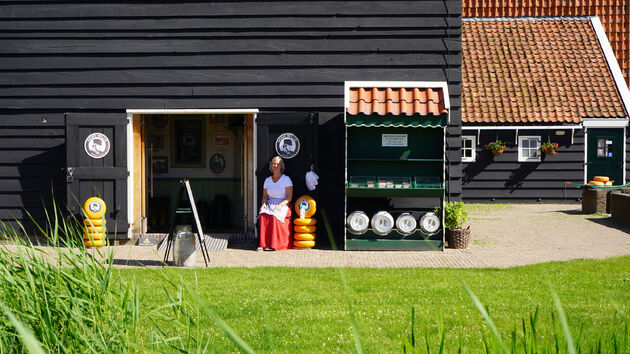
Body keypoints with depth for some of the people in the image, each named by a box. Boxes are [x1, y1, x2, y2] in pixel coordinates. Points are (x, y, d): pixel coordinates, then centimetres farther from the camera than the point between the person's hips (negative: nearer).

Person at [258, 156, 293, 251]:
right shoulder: (268, 180, 15)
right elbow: (265, 196, 18)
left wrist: (280, 205, -20)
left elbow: (289, 197, -5)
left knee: (274, 216, -35)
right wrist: (263, 204, -5)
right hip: (270, 205, 4)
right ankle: (263, 244, -31)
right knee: (262, 215, -30)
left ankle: (273, 245, -31)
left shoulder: (286, 179, 1)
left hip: (283, 205, -4)